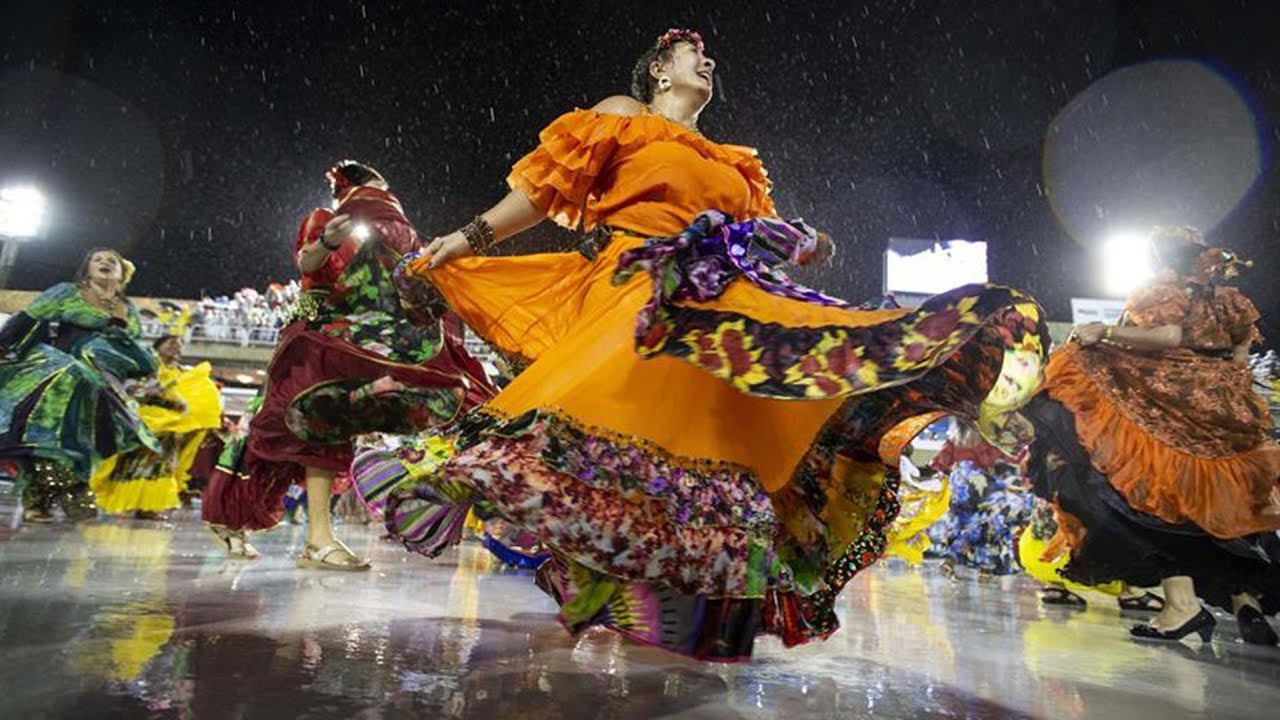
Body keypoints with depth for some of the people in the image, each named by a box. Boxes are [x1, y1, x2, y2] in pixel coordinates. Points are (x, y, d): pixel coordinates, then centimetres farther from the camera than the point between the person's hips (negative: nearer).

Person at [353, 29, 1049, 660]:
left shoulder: (734, 165, 29)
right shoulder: (621, 114, 16)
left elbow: (764, 242, 26)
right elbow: (546, 185, 8)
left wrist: (804, 248, 6)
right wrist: (468, 237, -1)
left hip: (725, 305, 6)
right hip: (637, 294, -5)